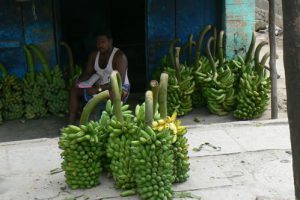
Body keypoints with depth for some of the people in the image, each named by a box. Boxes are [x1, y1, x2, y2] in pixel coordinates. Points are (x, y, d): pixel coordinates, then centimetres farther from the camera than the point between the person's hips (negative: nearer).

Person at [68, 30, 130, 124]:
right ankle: (71, 124, -10)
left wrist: (100, 89, -35)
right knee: (74, 90, -2)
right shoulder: (94, 55, 4)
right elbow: (87, 73, 7)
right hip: (99, 88, 7)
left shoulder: (119, 56, -18)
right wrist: (79, 81, -17)